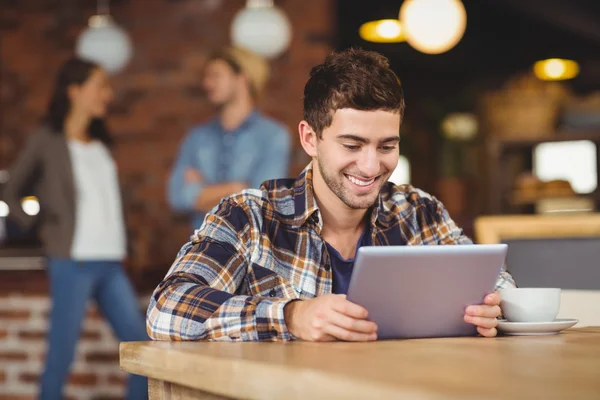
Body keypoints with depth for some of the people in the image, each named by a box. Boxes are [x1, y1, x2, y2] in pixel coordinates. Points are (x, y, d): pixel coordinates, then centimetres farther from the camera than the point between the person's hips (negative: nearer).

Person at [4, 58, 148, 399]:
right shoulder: (46, 141, -2)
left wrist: (120, 245, 9)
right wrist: (43, 231, -6)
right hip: (73, 264, -6)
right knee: (61, 354, -3)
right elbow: (11, 194, 4)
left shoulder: (101, 143, 14)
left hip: (111, 263, 6)